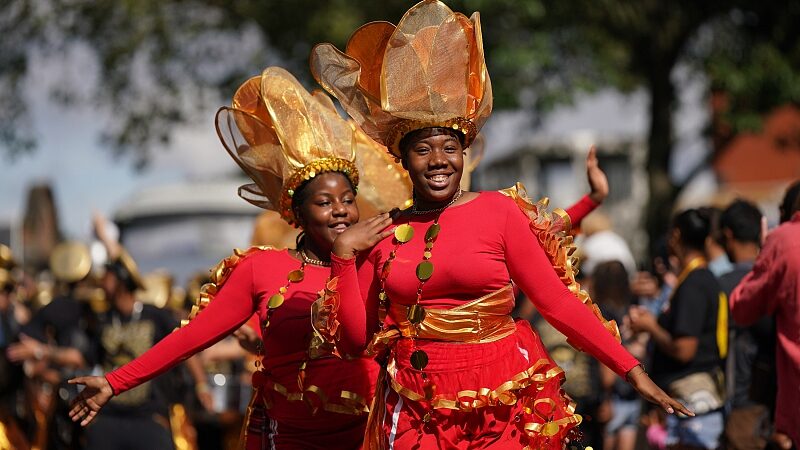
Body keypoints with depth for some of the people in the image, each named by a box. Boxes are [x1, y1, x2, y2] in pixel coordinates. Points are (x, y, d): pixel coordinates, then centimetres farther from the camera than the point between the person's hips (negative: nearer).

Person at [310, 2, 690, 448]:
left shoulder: (499, 211, -3)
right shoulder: (383, 232, 4)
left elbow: (558, 301, -5)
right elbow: (354, 339, 4)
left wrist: (633, 370, -9)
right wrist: (343, 256, -4)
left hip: (504, 405, -2)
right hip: (417, 413, 2)